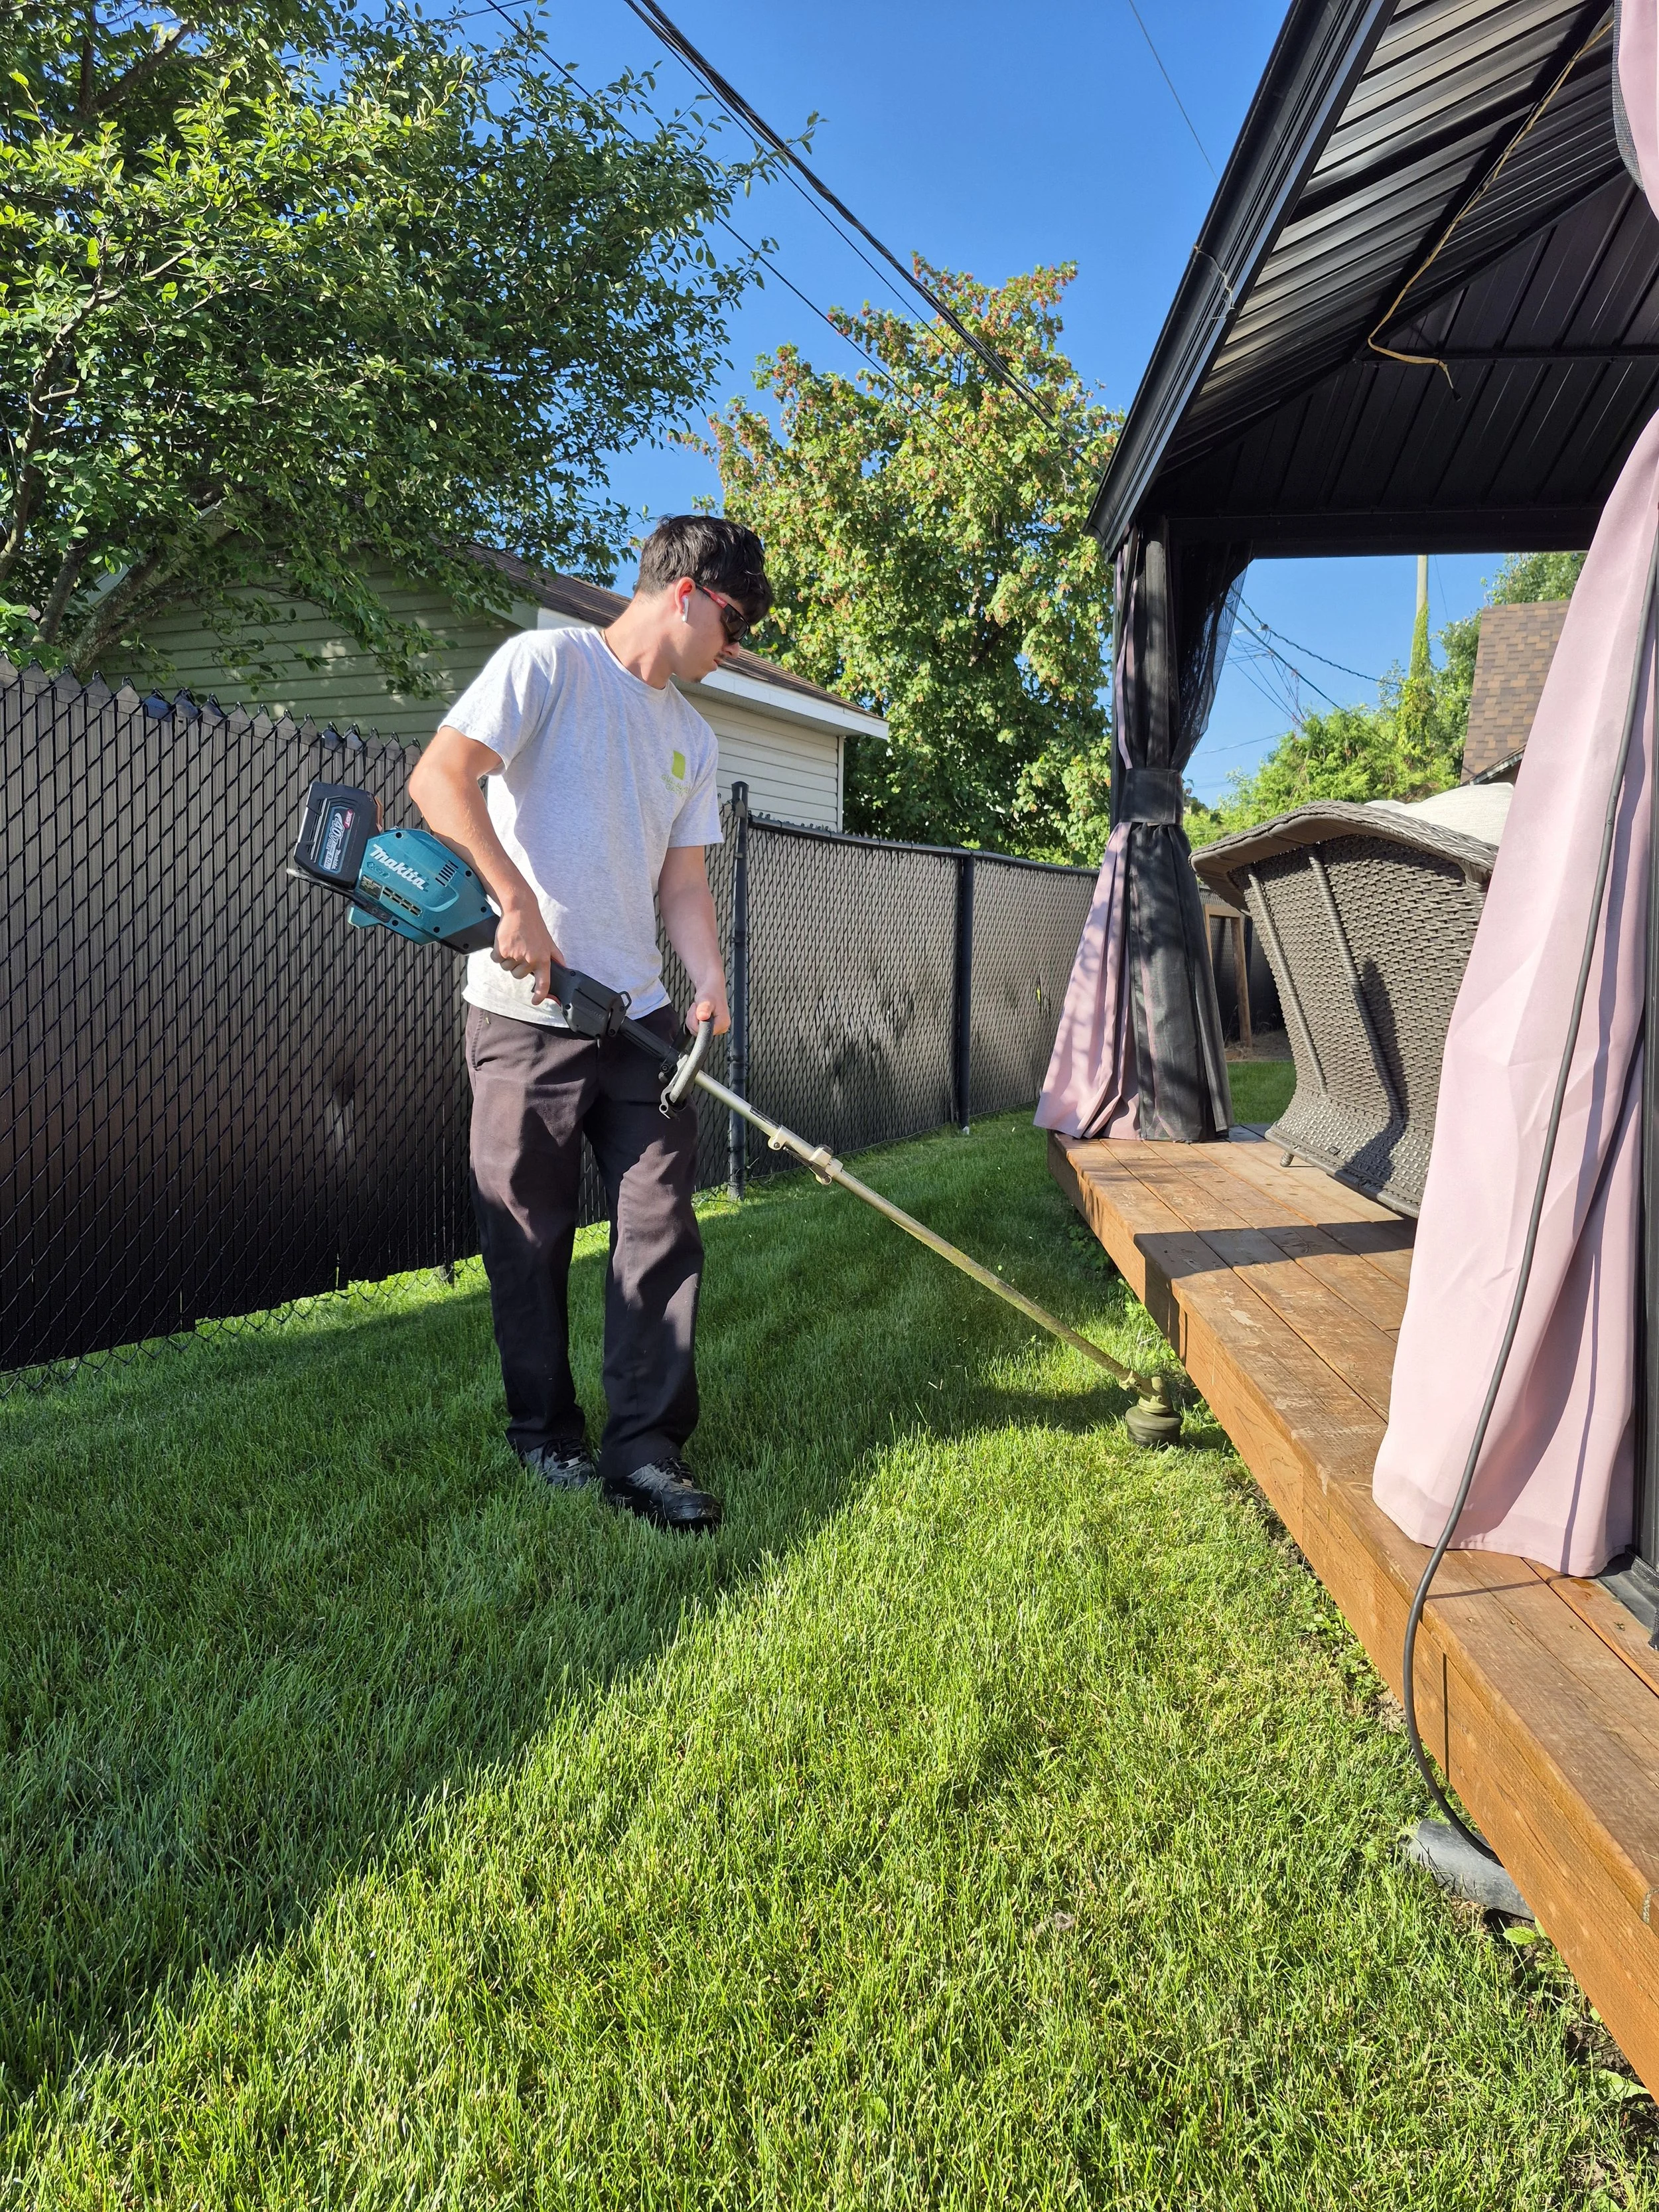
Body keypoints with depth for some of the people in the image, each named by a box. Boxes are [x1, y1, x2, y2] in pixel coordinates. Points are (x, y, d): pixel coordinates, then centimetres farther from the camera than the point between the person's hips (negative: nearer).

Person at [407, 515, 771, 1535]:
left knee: (661, 1229, 0)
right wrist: (519, 902, -18)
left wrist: (711, 981, -2)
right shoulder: (548, 662, -2)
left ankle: (646, 1448, 7)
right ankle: (546, 1435, 20)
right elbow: (440, 777, -11)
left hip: (642, 1018, 6)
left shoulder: (694, 737, 19)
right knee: (530, 1236, 4)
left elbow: (683, 882, 15)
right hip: (525, 1013, -6)